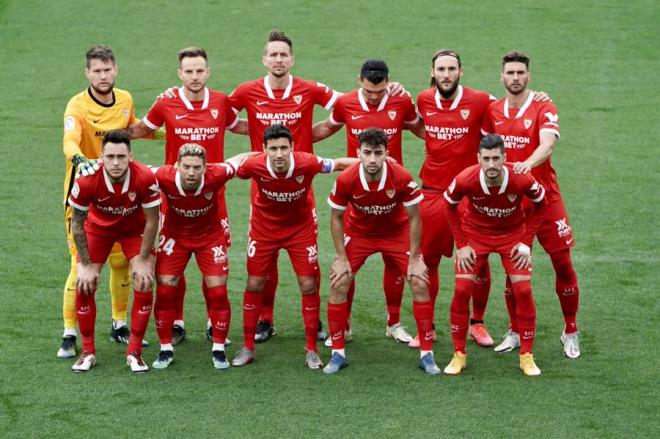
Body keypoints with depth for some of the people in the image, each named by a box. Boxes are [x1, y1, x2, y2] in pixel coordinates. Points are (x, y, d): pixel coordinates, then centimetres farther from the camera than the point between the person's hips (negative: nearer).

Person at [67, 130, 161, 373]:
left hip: (135, 229, 0)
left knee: (144, 284, -13)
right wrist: (87, 265, -14)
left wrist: (143, 260, -15)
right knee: (84, 285, -9)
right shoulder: (87, 180, -33)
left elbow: (152, 221, -19)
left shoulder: (145, 178, -35)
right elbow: (77, 223, -17)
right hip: (98, 227, 0)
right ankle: (88, 351, 8)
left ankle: (134, 352, 1)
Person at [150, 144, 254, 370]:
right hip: (175, 236, 0)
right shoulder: (164, 177, -32)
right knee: (164, 290, -5)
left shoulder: (216, 175, -32)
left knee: (218, 291, -5)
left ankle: (219, 350, 12)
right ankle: (166, 350, 11)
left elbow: (240, 159, -12)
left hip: (210, 236, 0)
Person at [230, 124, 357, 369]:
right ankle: (247, 347, 18)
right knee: (254, 285, 4)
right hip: (264, 227, 0)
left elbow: (339, 164, -13)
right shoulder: (255, 165, -29)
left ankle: (311, 349, 12)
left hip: (300, 227, 0)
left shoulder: (307, 163, -30)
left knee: (309, 285, -1)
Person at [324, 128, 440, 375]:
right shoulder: (346, 180, -27)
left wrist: (414, 259, -14)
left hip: (397, 232, -1)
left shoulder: (402, 178, -30)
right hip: (358, 232, 1)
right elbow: (336, 218, -10)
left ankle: (427, 354, 1)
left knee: (420, 284, -11)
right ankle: (338, 353, 4)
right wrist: (341, 258, -11)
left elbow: (414, 218, -16)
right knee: (338, 285, -10)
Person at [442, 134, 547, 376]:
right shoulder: (465, 179, -28)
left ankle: (526, 357, 5)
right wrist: (461, 244, -8)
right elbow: (450, 205, -6)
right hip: (475, 233, 0)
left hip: (512, 234, 0)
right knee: (461, 290, -10)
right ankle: (459, 355, 5)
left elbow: (539, 204, -6)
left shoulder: (522, 180, -29)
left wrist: (526, 242, -8)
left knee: (523, 290, -9)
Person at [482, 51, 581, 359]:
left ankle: (570, 333, 13)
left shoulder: (544, 109, -7)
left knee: (562, 263, -2)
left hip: (544, 195, -3)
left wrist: (527, 163, -41)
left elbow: (547, 145, -24)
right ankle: (516, 332, 20)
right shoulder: (493, 111, 6)